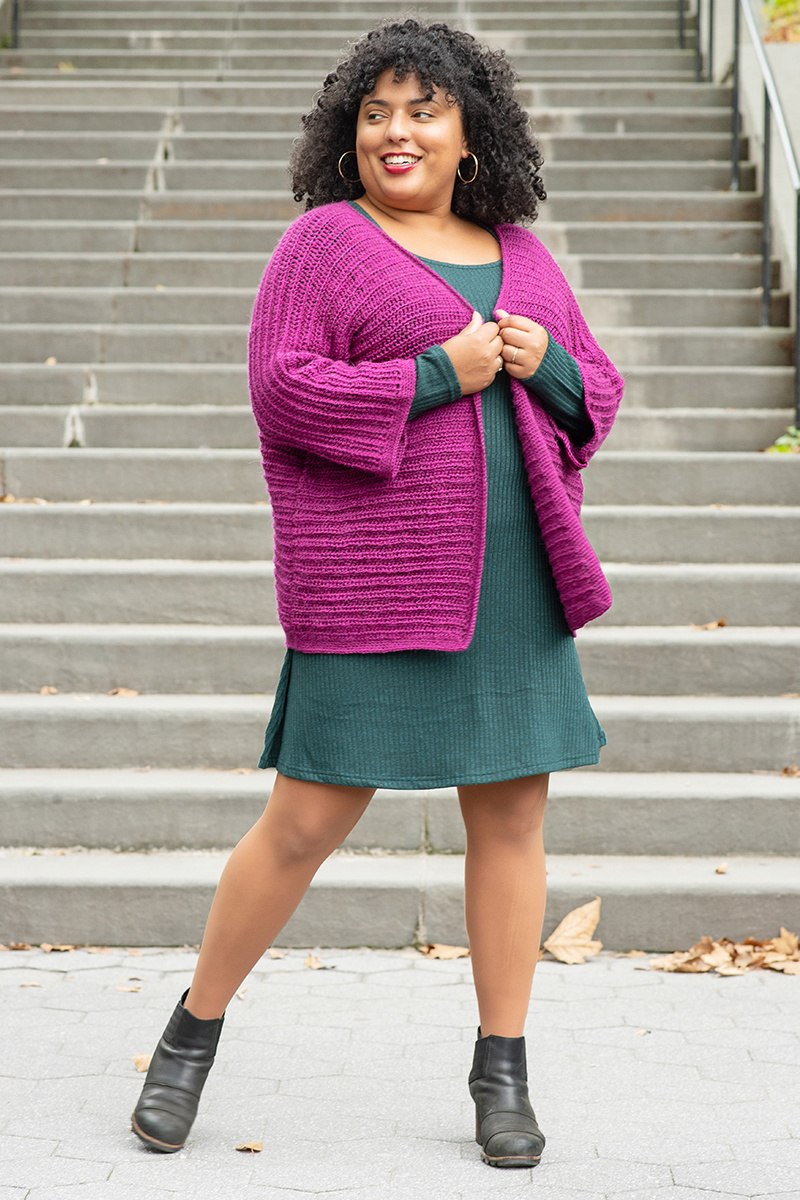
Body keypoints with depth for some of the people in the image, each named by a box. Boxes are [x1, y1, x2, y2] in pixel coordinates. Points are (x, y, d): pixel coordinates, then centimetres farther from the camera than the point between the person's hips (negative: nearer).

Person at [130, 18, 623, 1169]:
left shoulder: (519, 252, 15)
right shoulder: (325, 240, -1)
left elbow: (597, 390, 18)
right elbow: (282, 388, -10)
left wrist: (548, 365, -5)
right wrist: (440, 373, -15)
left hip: (512, 582, 5)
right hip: (372, 586, -5)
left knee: (513, 813, 5)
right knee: (307, 823, -1)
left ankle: (502, 1073, 18)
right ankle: (195, 1028, 20)